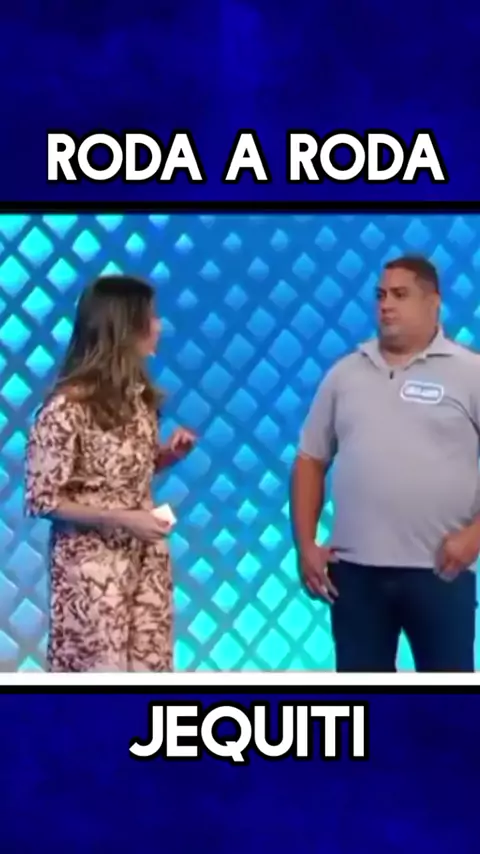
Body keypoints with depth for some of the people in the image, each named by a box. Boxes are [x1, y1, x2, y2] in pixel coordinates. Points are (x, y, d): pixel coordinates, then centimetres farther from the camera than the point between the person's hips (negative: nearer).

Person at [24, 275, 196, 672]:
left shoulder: (137, 393, 4)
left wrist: (169, 453, -3)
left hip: (145, 559, 7)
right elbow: (42, 500, -16)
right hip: (92, 567, -7)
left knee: (147, 669, 12)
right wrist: (121, 519, -21)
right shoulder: (68, 408, -19)